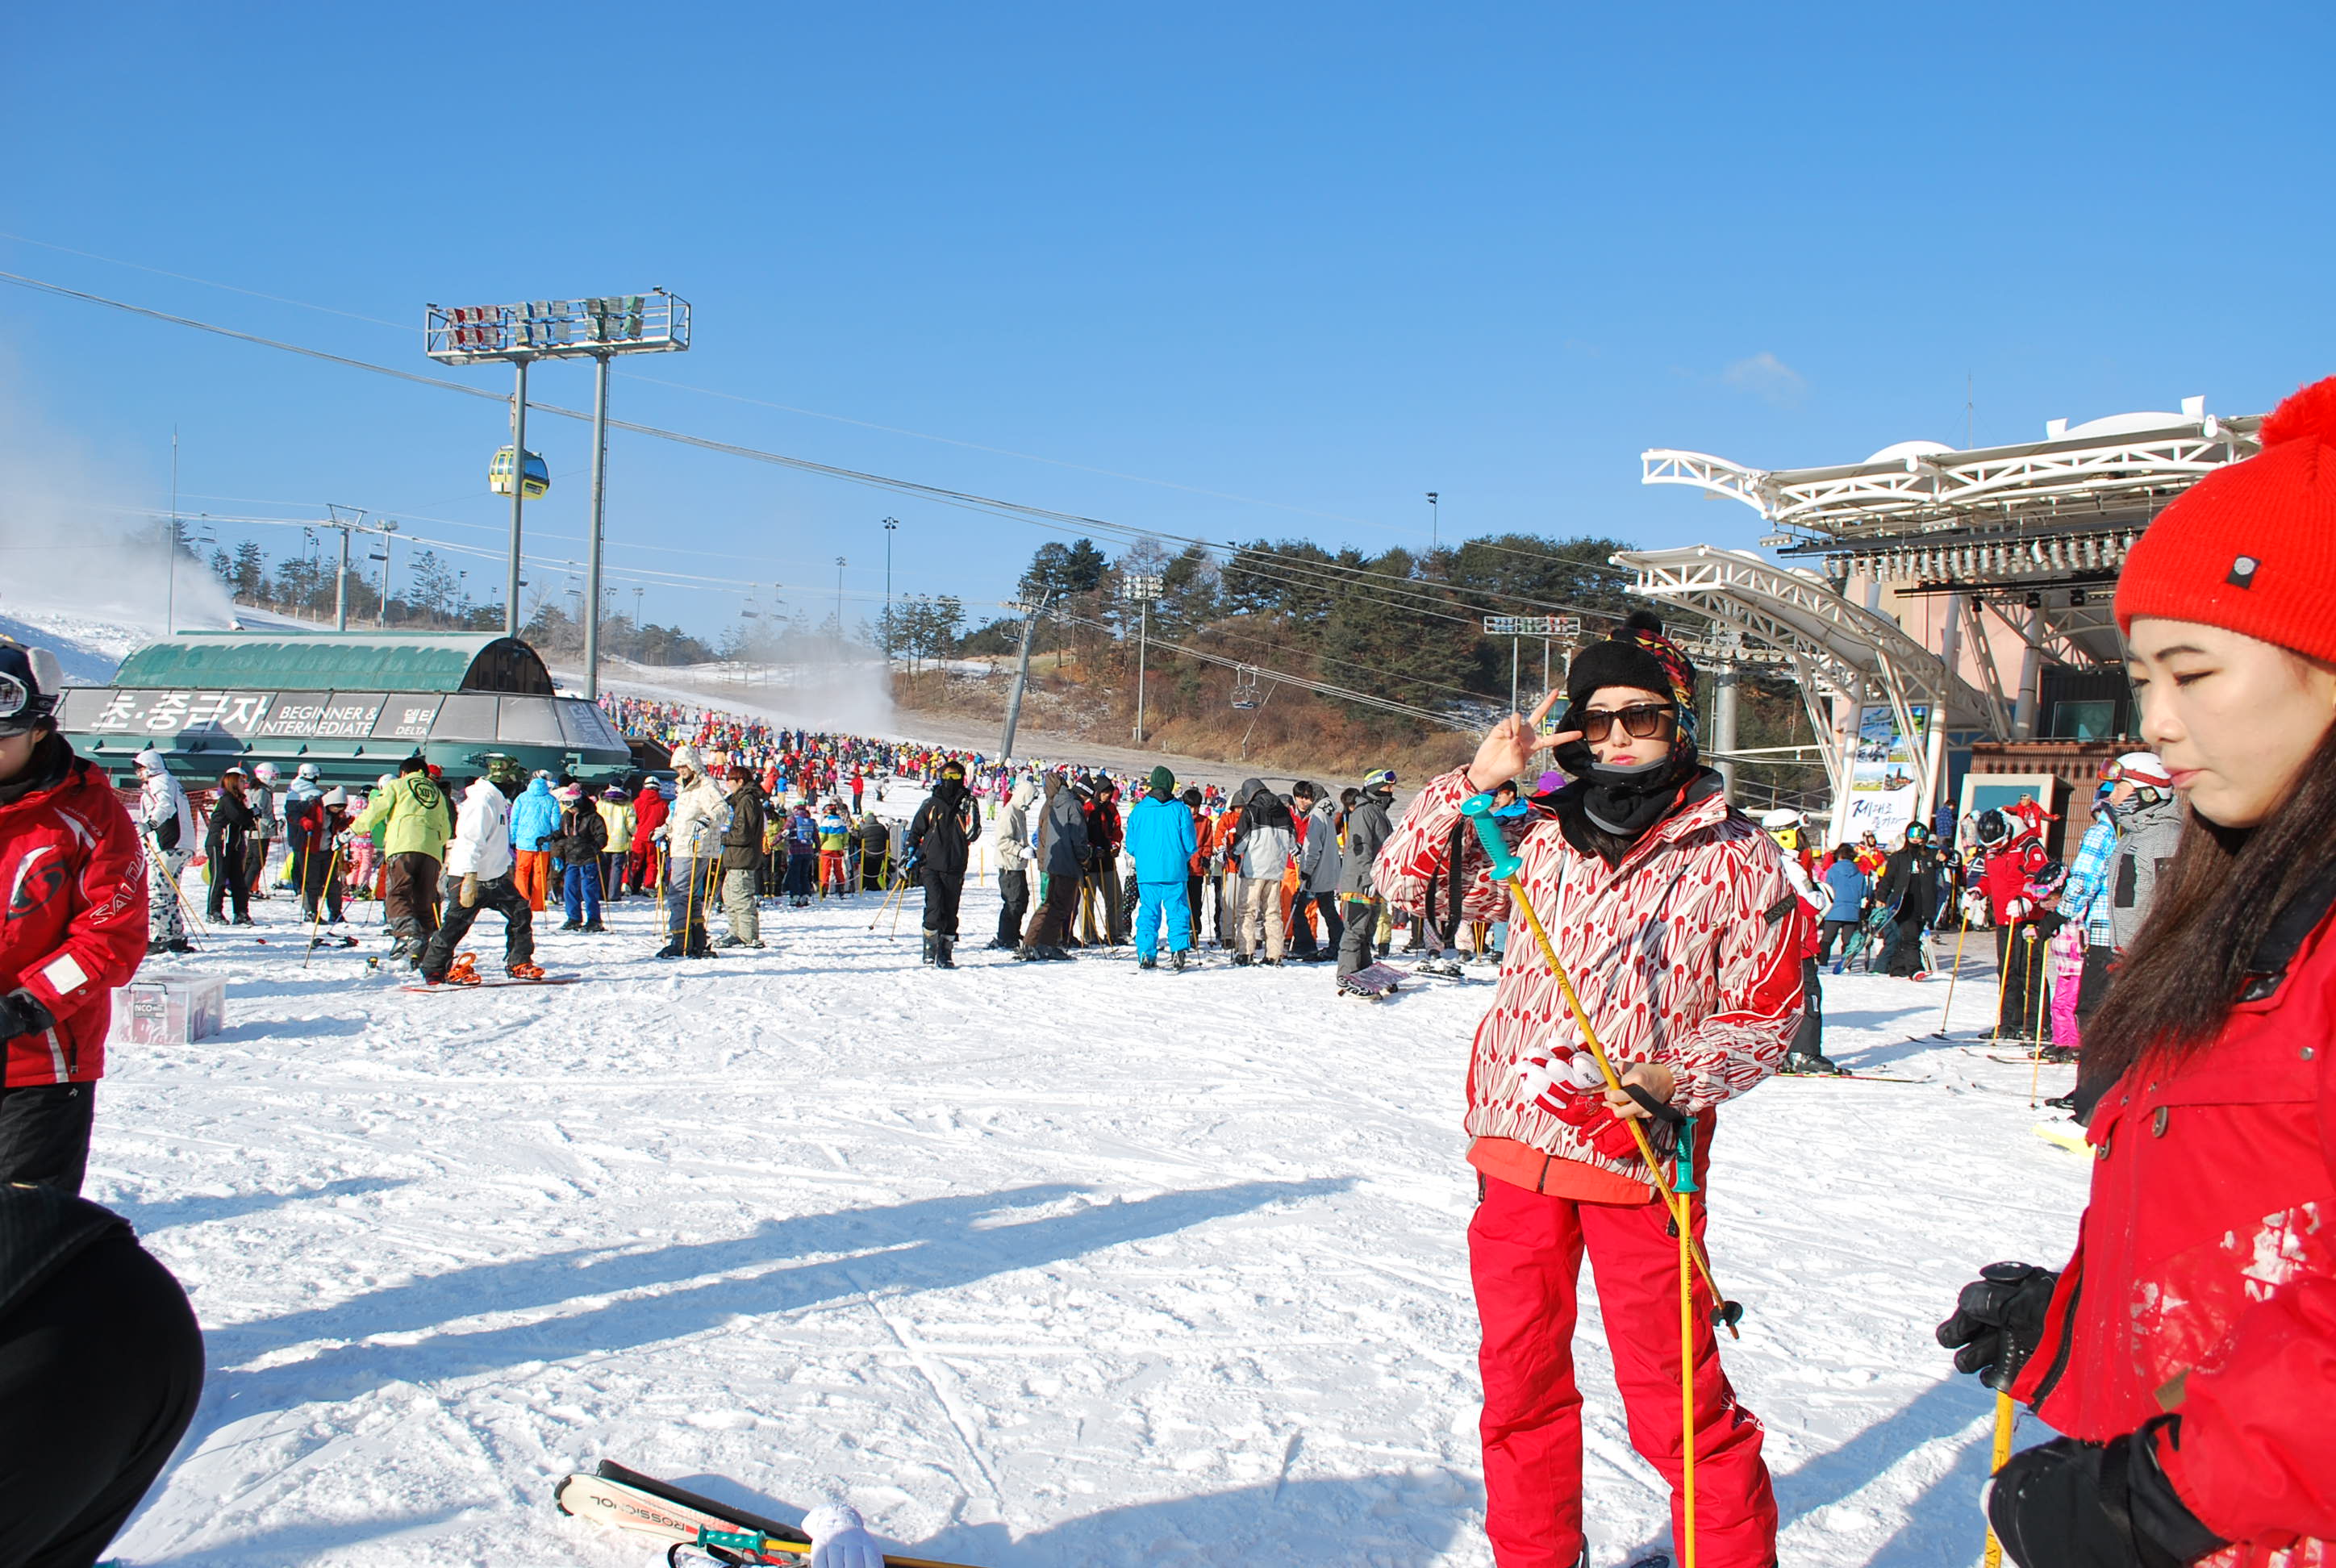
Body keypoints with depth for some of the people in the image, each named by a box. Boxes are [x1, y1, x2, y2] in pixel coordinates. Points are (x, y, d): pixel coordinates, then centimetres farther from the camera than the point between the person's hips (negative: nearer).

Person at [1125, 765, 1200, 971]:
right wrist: (1183, 858, 19)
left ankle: (1146, 955, 4)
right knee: (1177, 911, 3)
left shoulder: (1138, 810, 4)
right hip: (1174, 871, -2)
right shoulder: (1180, 809, -3)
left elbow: (1131, 845, 9)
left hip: (1146, 872, 2)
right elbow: (1190, 844, -2)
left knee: (1148, 913, 8)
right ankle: (1178, 950, -8)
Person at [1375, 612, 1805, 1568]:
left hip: (1640, 1157, -4)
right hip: (1516, 1141, 4)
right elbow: (1401, 878, 9)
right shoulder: (1538, 835, 6)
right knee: (1518, 1383, 16)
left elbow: (1767, 1010, -1)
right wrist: (1474, 783, -3)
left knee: (1675, 1400, -1)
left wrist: (1677, 1076, -17)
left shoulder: (1736, 858, -3)